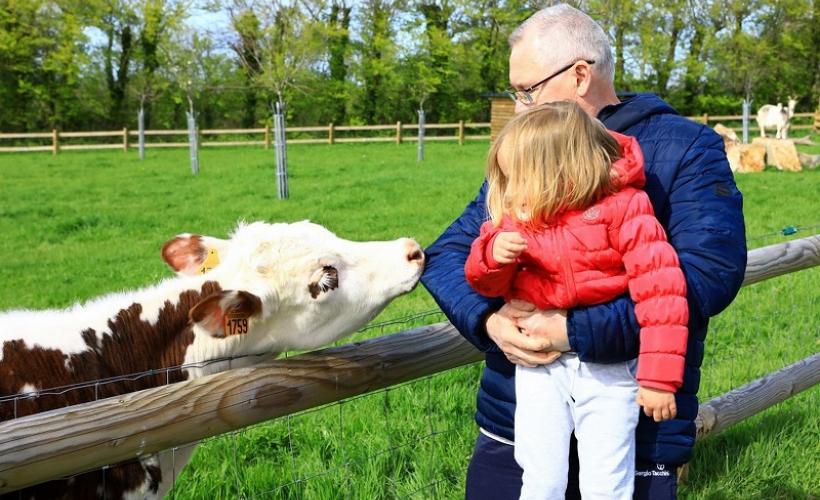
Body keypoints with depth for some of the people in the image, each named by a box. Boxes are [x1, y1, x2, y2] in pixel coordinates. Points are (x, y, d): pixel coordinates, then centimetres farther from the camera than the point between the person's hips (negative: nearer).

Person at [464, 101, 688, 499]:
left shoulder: (622, 208, -14)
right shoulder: (516, 218, 0)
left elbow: (659, 289, -16)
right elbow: (486, 284, 6)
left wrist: (659, 377, -17)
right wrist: (494, 255, -19)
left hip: (607, 368, -3)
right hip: (540, 367, 3)